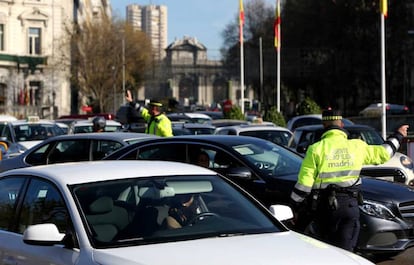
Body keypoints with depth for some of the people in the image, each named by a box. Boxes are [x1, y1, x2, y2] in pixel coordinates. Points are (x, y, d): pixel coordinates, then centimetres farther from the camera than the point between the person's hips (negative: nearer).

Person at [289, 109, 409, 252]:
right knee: (345, 250, 3)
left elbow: (304, 183, -7)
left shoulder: (316, 149, -6)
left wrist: (296, 208, 2)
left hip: (324, 206, -1)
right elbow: (383, 153, 17)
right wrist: (398, 136, 34)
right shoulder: (356, 146, 2)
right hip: (350, 205, 2)